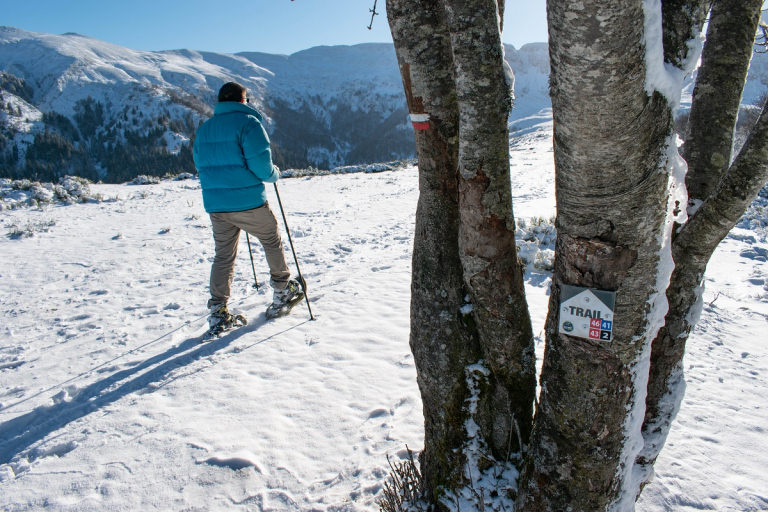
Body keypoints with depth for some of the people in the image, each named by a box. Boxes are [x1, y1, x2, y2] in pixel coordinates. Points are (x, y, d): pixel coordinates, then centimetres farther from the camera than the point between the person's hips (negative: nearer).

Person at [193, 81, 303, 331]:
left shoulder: (204, 128, 13)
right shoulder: (248, 122, -8)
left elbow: (200, 164, 18)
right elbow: (261, 165, -15)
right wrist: (275, 174, 5)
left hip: (214, 204, 6)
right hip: (248, 202, -5)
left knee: (223, 256, 11)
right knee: (272, 241, 17)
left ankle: (218, 313, 7)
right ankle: (283, 291, 29)